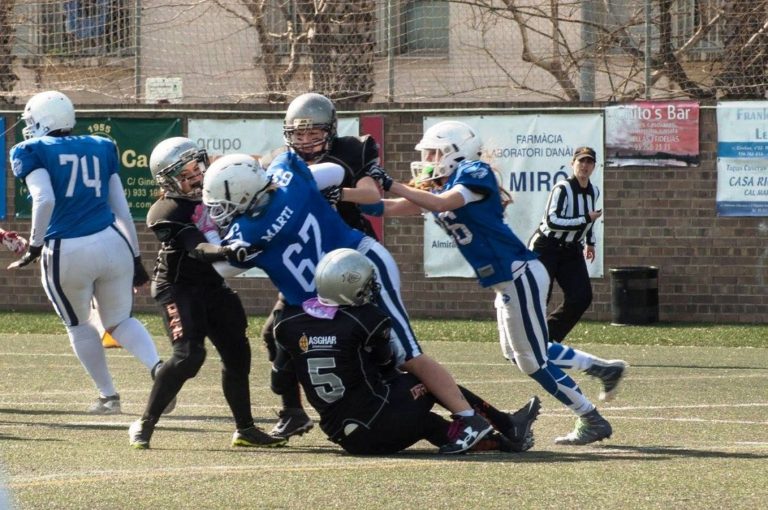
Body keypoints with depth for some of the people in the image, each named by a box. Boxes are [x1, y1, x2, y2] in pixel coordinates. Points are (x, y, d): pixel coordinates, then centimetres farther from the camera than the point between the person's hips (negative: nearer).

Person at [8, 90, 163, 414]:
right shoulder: (101, 148, 16)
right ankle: (159, 370, -8)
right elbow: (122, 209, 16)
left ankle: (108, 396, 25)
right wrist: (136, 258, 21)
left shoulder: (32, 151, 2)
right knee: (119, 321, 18)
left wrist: (34, 246, -7)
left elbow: (45, 199, -15)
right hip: (112, 244, 4)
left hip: (66, 252, -4)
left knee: (78, 325, 21)